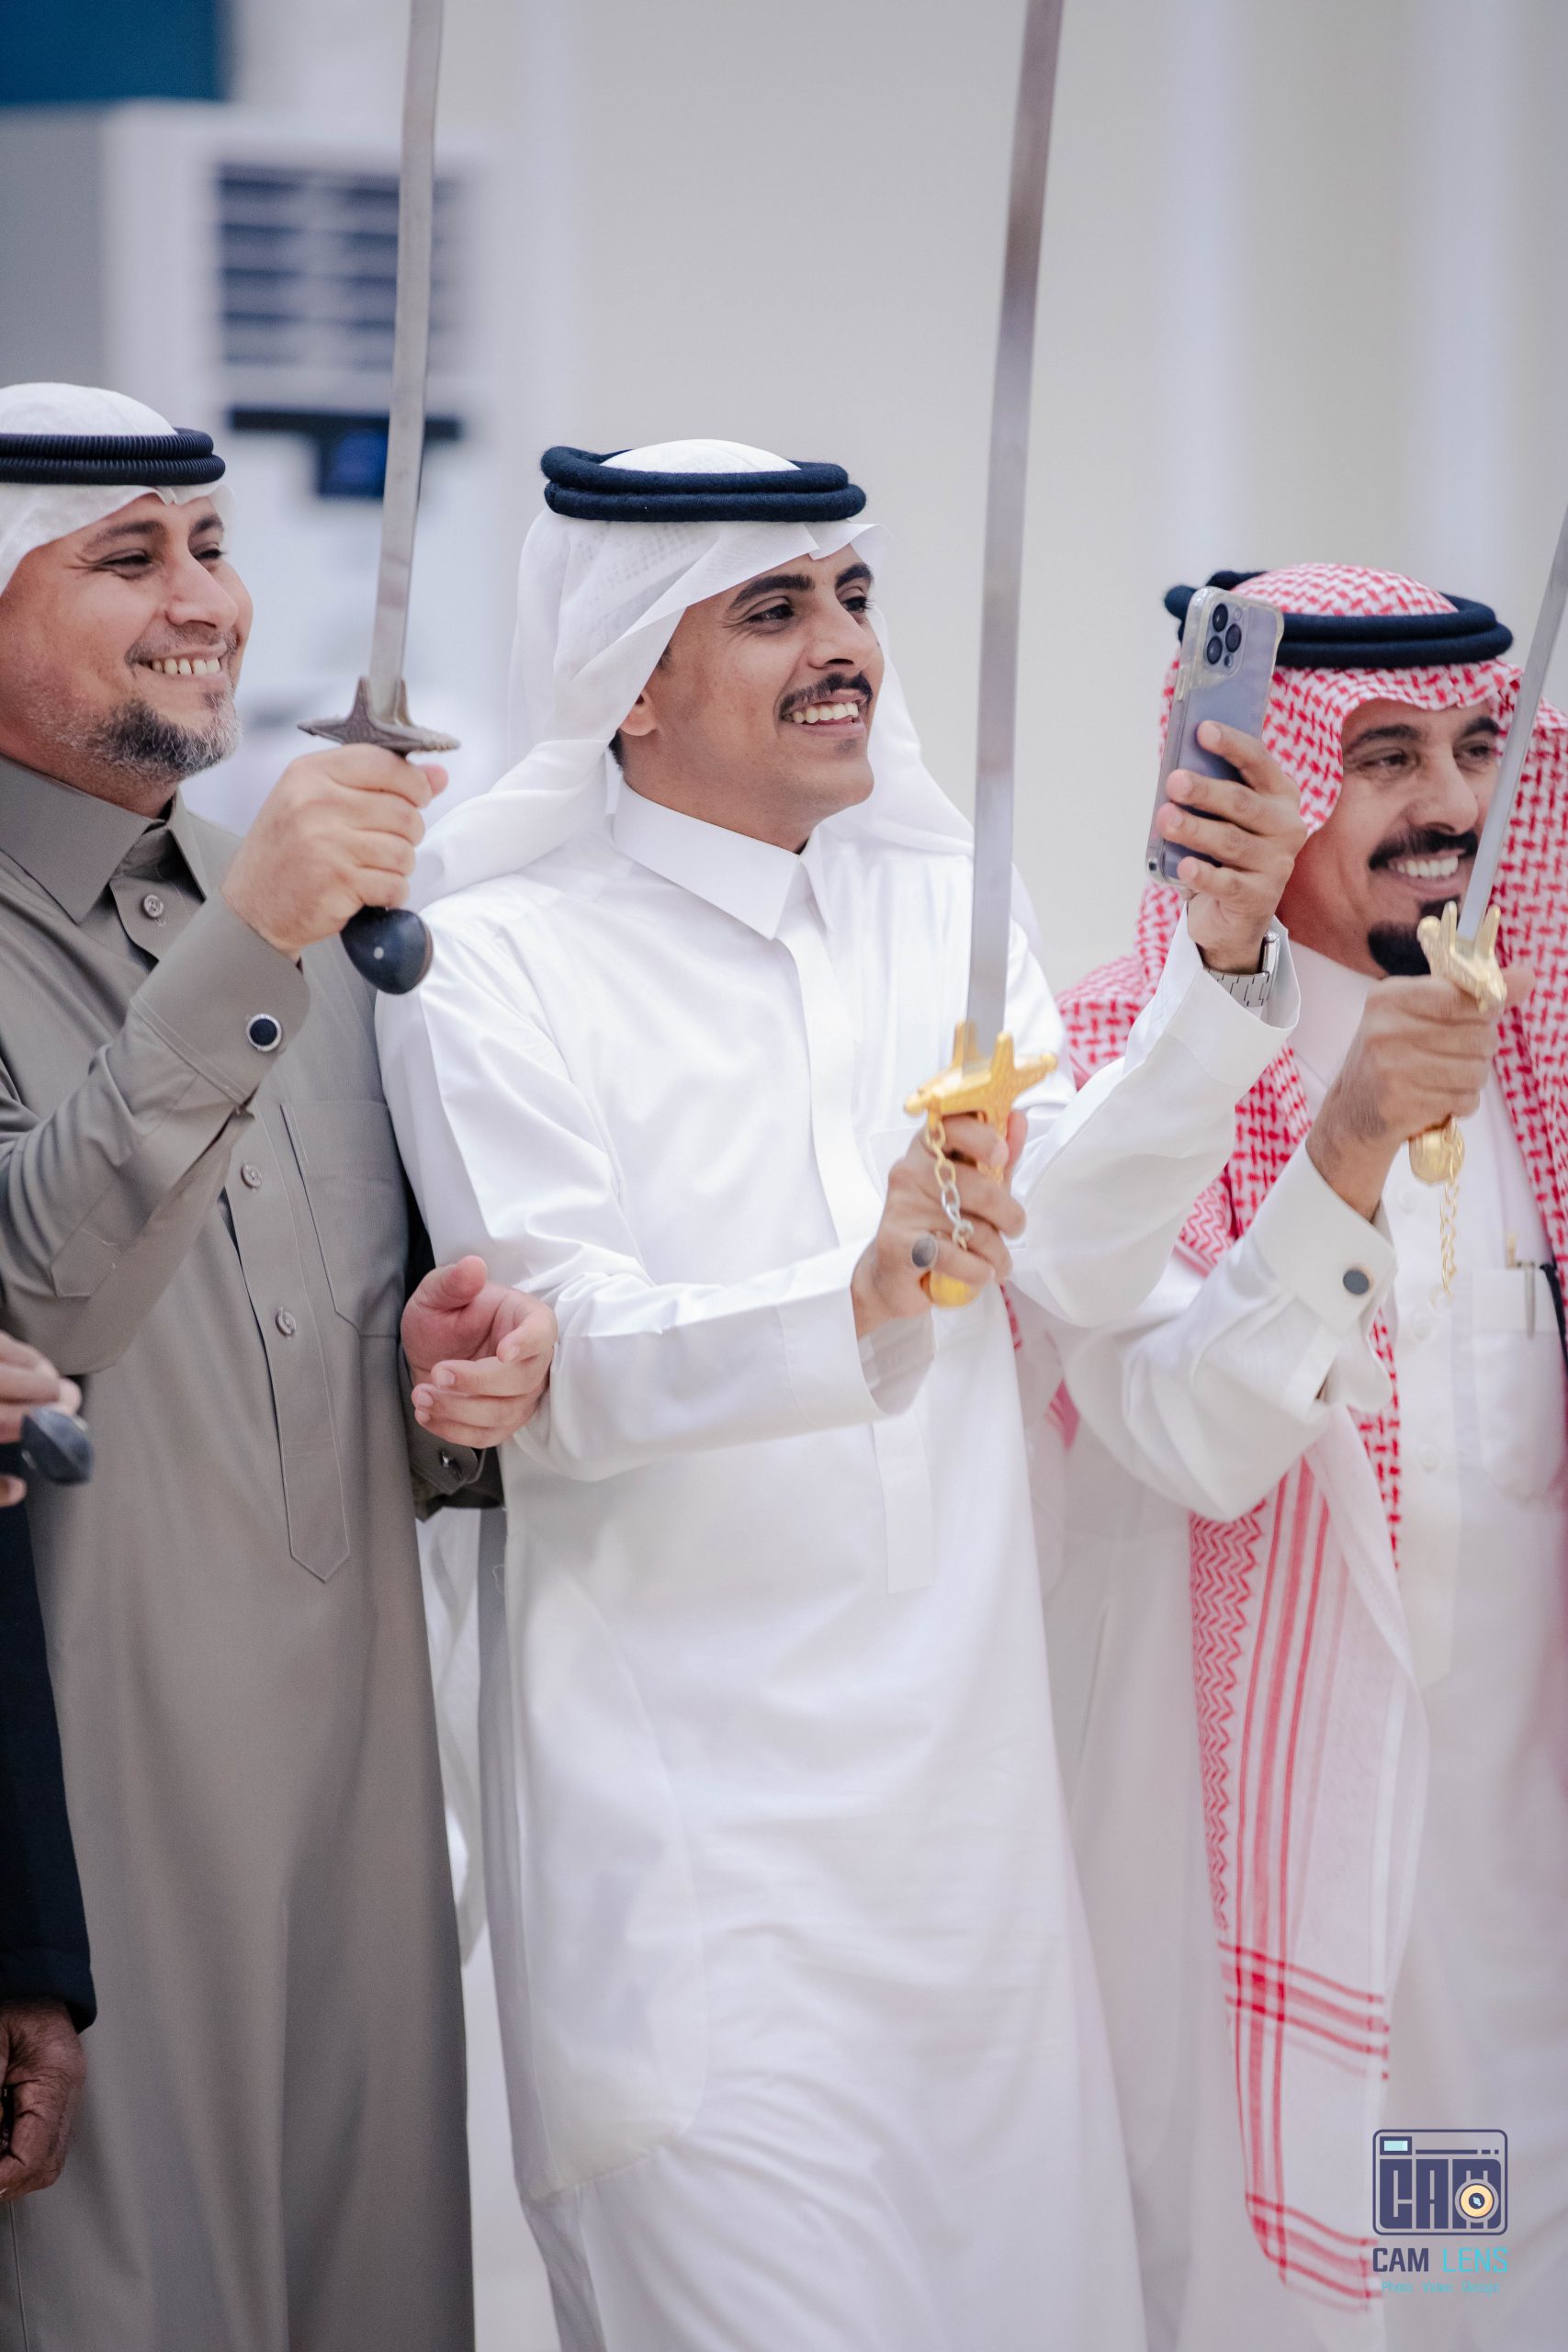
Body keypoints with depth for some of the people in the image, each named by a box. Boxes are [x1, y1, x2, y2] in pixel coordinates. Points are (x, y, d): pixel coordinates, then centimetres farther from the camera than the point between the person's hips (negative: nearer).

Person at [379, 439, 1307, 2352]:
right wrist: (865, 1296, -33)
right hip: (688, 1812, -5)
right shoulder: (498, 967, -7)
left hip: (960, 1763, 5)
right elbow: (573, 1373, -16)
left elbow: (1083, 1256, -1)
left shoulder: (941, 905, 10)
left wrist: (1219, 967, -13)